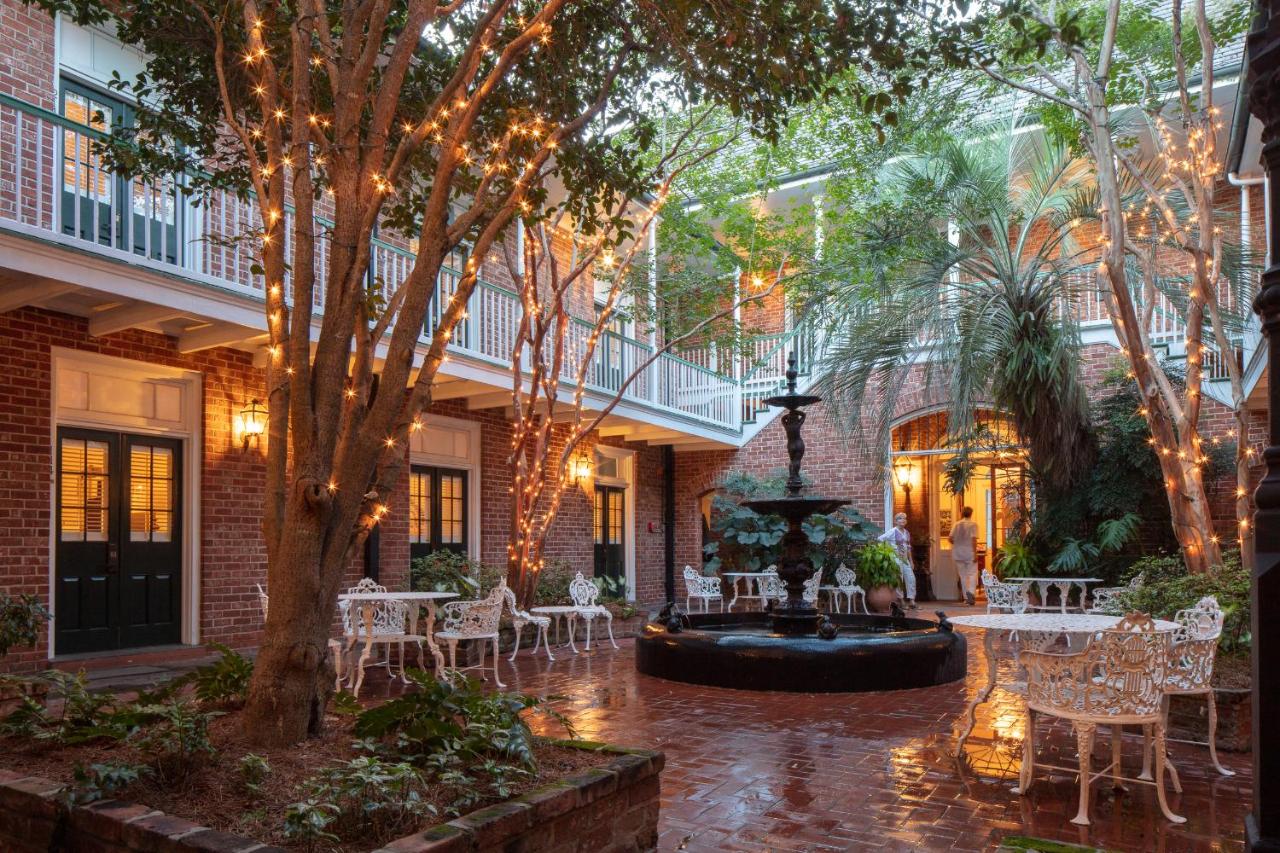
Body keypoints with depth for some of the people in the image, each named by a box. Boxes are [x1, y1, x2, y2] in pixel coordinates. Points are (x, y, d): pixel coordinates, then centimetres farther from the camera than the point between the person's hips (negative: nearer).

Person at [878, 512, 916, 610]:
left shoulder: (906, 533, 13)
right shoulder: (892, 531, -8)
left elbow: (908, 548, 18)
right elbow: (880, 540, -12)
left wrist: (911, 561, 16)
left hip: (905, 559, 7)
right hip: (896, 559, -7)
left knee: (911, 578, 1)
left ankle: (911, 600, 7)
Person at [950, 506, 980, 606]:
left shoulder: (957, 524, 5)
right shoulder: (973, 524, -5)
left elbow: (950, 538, -2)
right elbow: (974, 539, -15)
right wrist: (975, 553, -15)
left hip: (958, 553, 4)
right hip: (969, 552, -4)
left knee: (963, 575, 11)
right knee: (972, 573, 0)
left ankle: (966, 597, 13)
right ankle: (971, 592, -25)